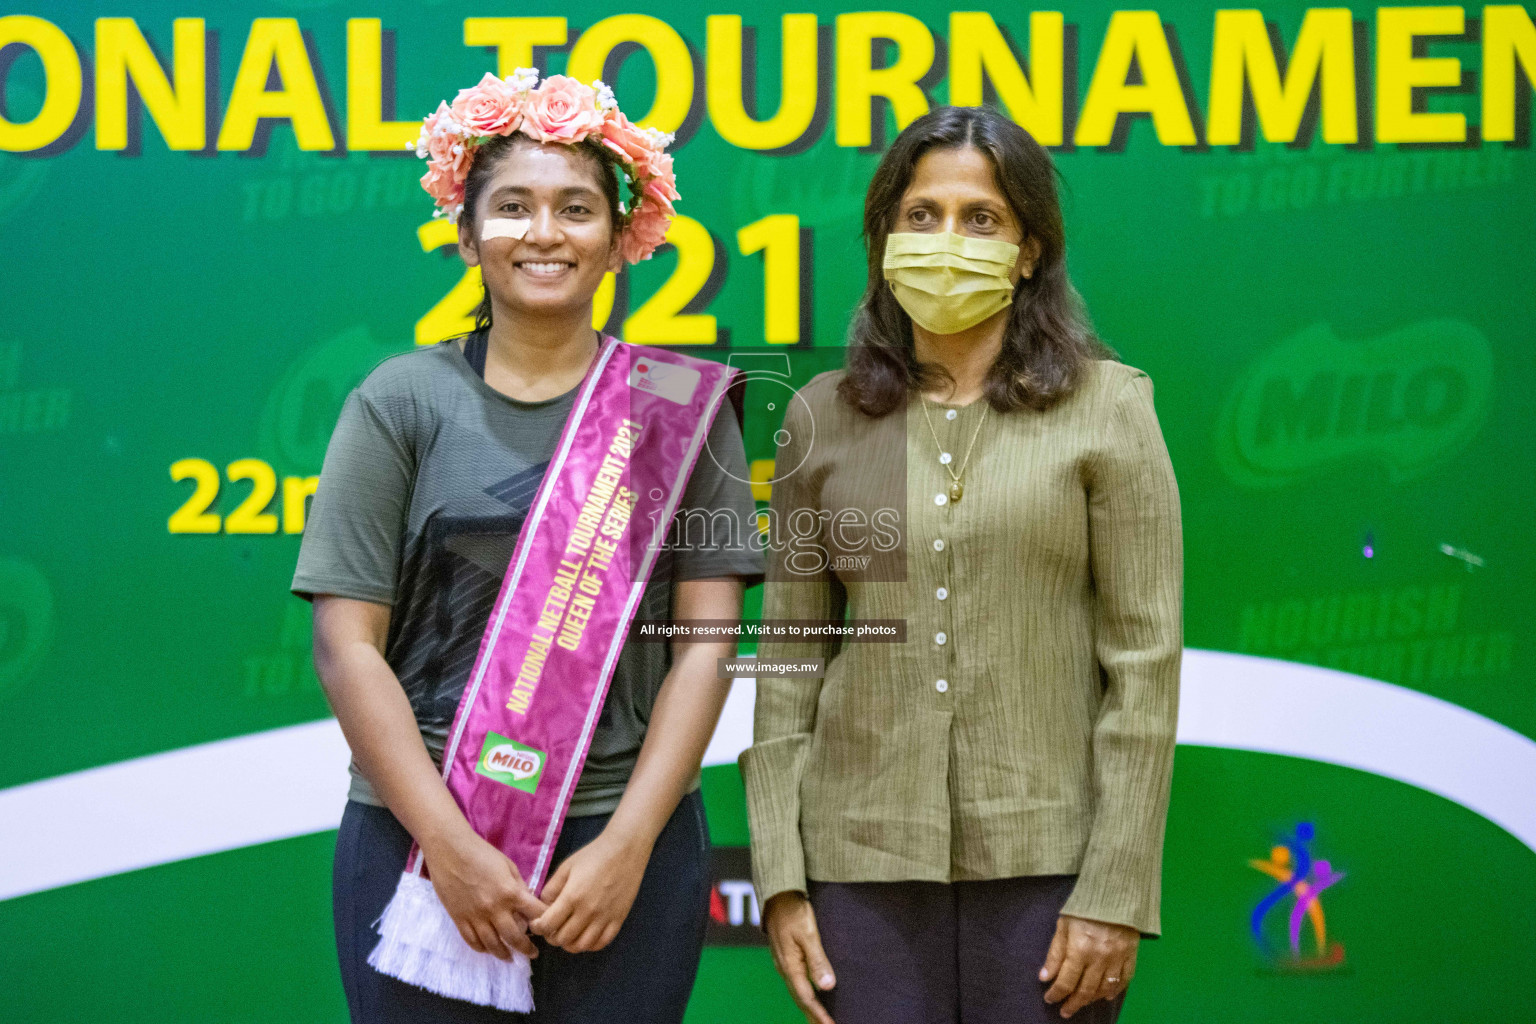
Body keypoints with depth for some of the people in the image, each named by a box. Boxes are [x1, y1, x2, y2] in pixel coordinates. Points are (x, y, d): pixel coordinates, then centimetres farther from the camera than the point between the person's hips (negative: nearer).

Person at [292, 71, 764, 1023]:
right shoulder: (401, 401, 2)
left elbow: (705, 640, 0)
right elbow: (346, 644, -2)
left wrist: (627, 845, -9)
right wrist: (453, 846, -10)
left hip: (630, 841, 1)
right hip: (417, 833, 0)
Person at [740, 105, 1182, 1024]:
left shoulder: (1106, 407, -1)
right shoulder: (824, 417, 5)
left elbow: (1145, 656, -4)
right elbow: (787, 659, 5)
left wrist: (1117, 891, -8)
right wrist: (780, 879, 0)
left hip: (1044, 861, -1)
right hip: (864, 856, 2)